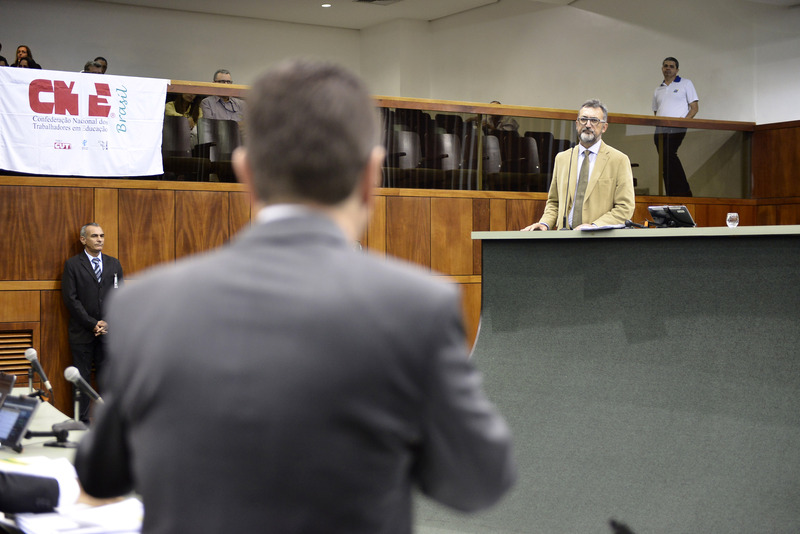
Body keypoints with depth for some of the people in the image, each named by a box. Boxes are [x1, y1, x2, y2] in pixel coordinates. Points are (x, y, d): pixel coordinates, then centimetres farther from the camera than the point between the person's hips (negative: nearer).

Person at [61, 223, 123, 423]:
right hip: (82, 332, -2)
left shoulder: (113, 264, 11)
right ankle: (83, 420, 8)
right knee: (82, 378, 1)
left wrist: (108, 323, -5)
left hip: (108, 331, 3)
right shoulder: (72, 264, 0)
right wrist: (93, 324, -11)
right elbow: (71, 299, -6)